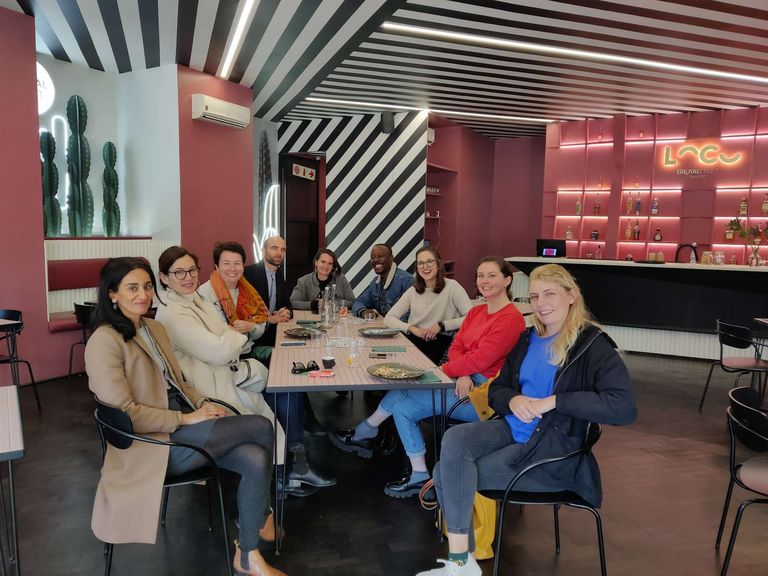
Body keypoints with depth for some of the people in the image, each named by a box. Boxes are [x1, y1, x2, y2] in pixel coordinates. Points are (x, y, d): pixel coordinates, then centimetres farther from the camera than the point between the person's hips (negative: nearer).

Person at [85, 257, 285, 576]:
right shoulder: (104, 341, -13)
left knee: (256, 459, -18)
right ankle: (262, 515, 8)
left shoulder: (155, 328, 12)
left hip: (184, 425, 7)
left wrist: (204, 404, -1)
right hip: (156, 442, -7)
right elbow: (124, 412, -18)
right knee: (261, 427, -16)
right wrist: (186, 418, -17)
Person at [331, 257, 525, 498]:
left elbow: (481, 359, -21)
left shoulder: (510, 318, -15)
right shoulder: (476, 312, 13)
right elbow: (456, 347, 6)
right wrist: (462, 375, -14)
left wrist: (442, 370, -11)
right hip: (465, 381, 8)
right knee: (403, 388, -4)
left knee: (402, 407, -13)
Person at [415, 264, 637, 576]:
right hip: (513, 428, 6)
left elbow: (625, 408, -21)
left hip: (555, 445, -6)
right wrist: (513, 399, -10)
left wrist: (552, 401, -22)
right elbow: (496, 389, 15)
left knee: (451, 473, -17)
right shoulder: (528, 339, 12)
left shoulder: (592, 345, -8)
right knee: (454, 439, -22)